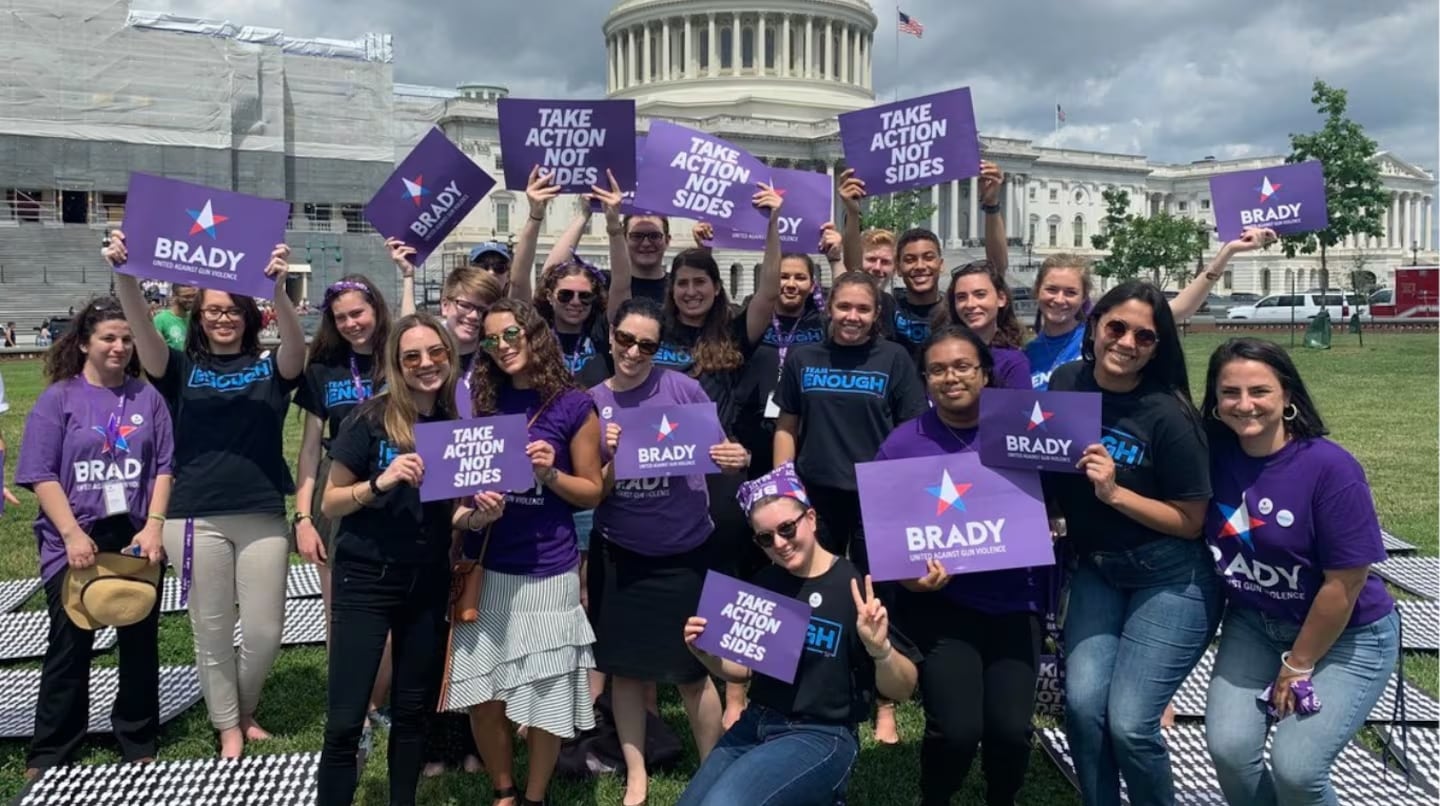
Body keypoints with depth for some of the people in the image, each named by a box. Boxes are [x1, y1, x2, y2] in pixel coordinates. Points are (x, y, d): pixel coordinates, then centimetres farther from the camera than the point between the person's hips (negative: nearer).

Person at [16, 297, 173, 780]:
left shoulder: (148, 397, 5)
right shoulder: (59, 397, -1)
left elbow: (163, 468, 3)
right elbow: (40, 474, -6)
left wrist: (154, 526, -9)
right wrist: (72, 533, -14)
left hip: (137, 540, 2)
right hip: (75, 545, -2)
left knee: (141, 642, 10)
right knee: (68, 648, 5)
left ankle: (140, 745, 23)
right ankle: (48, 756, 18)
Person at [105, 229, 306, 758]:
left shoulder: (271, 368, 4)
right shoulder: (181, 370, 5)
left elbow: (297, 344, -17)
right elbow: (142, 330, -13)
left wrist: (277, 290, -38)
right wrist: (123, 275, -32)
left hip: (264, 517, 0)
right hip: (197, 519, 0)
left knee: (265, 632, 5)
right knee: (212, 632, 10)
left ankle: (244, 710, 33)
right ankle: (228, 728, 29)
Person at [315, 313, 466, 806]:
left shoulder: (458, 423, 2)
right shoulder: (371, 419, -10)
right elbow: (330, 503, -8)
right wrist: (379, 483, -25)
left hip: (429, 584, 4)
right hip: (366, 581, -4)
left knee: (413, 711, 14)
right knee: (345, 722, -4)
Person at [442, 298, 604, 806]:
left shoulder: (573, 405, -6)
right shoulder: (482, 400, 5)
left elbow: (592, 493, -1)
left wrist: (550, 474, -18)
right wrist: (473, 500, -8)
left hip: (547, 574, -3)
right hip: (485, 568, 4)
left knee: (544, 698, 7)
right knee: (481, 696, 9)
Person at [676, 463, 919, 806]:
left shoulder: (856, 586, -12)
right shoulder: (764, 584, 6)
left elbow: (901, 690, -10)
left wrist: (880, 648, -30)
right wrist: (706, 655, -3)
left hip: (821, 736, -7)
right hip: (754, 725, 7)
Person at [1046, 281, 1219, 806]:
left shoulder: (1167, 415, -18)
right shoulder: (1064, 384, -3)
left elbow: (1191, 522, -14)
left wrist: (1114, 492, -24)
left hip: (1171, 581, -4)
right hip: (1095, 569, 4)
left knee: (1129, 722, -8)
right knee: (1082, 704, -9)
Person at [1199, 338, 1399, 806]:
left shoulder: (1330, 468, -23)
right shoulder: (1212, 456, -11)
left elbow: (1345, 583, -18)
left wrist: (1298, 666, -10)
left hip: (1346, 636, -3)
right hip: (1254, 624, 4)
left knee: (1295, 767, -14)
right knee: (1229, 749, -11)